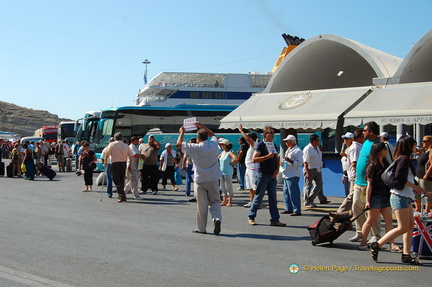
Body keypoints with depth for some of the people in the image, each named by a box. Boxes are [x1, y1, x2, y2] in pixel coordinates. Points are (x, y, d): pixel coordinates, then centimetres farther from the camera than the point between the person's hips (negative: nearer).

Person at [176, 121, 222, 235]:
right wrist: (202, 126, 27)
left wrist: (182, 132, 13)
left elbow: (179, 144, -1)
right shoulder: (213, 145, -1)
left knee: (201, 204, 5)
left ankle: (201, 228, 12)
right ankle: (217, 218, -14)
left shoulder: (195, 148, -11)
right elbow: (213, 135, 23)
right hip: (213, 180, 2)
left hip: (200, 181, -2)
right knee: (215, 201, 11)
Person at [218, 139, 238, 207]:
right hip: (222, 172, 8)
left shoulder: (230, 152, -13)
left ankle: (230, 202, 5)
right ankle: (224, 201, 19)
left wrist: (231, 163, -17)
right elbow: (218, 157, 31)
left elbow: (235, 159, -29)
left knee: (228, 187, -2)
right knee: (223, 187, 11)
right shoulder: (222, 152, 11)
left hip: (228, 172, -8)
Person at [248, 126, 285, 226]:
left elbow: (277, 159, 21)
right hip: (263, 175, -6)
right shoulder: (261, 145, -8)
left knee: (273, 198, 6)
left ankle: (275, 220, 7)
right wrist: (268, 156, -19)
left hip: (272, 176, 6)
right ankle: (251, 217, 14)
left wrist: (277, 169, 4)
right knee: (258, 197, 1)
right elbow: (254, 159, -16)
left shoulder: (274, 145, 13)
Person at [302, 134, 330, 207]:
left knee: (319, 185, 8)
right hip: (310, 170, -8)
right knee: (308, 186, 1)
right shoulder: (307, 149, -17)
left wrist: (320, 168, 21)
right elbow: (306, 162, -20)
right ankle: (307, 202, 9)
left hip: (317, 170, 8)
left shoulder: (317, 148, 12)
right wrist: (307, 172, -23)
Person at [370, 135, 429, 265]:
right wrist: (414, 186, -14)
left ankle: (406, 255, 9)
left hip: (406, 197, 10)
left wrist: (418, 189, 15)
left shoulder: (405, 159, 17)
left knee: (410, 225, 8)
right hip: (400, 197, -10)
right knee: (403, 228, -8)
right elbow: (399, 177, -23)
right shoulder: (404, 158, -14)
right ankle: (377, 245, -3)